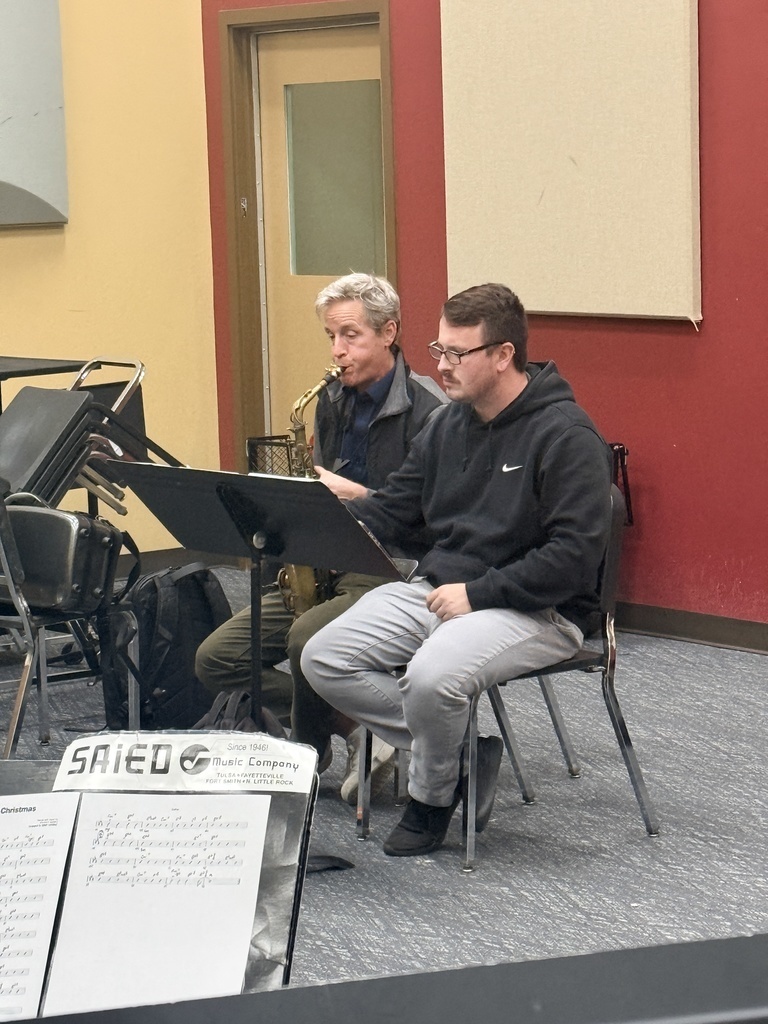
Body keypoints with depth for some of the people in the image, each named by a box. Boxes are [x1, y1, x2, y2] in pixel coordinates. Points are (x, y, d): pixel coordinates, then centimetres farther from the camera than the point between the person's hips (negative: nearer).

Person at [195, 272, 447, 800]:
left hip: (392, 571, -8)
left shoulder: (427, 411, -11)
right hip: (323, 567, 8)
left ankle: (308, 756, -6)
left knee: (306, 639, -35)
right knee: (215, 659, -5)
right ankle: (355, 729, -5)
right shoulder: (333, 401, 13)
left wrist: (356, 495, -23)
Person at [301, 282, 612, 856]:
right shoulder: (450, 423, 11)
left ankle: (433, 798, -3)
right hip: (436, 590, 8)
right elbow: (391, 509, 14)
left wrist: (477, 593, -20)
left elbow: (574, 555, -20)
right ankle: (463, 751, -1)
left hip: (536, 610, -8)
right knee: (324, 660, -9)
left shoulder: (566, 436, -14)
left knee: (432, 675, -34)